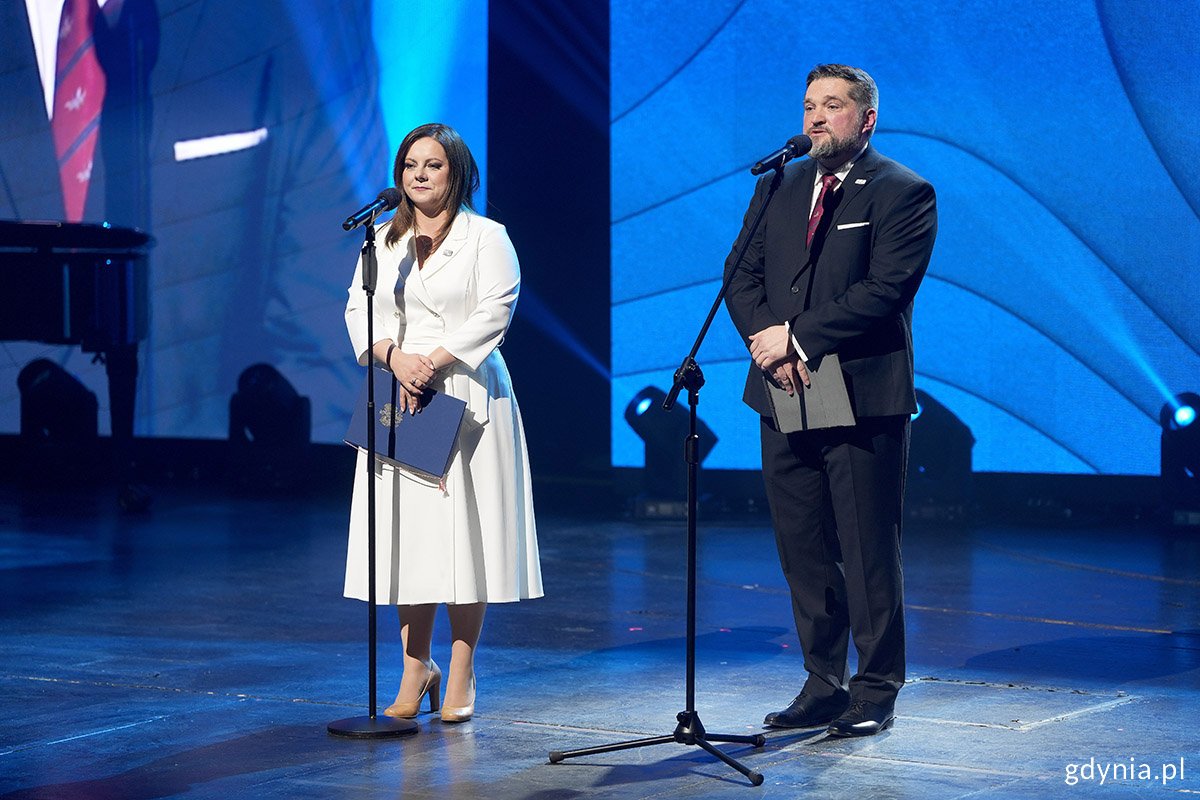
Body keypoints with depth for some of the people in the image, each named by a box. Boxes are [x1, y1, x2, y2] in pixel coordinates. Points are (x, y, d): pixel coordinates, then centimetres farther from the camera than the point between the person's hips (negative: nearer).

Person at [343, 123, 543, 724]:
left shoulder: (486, 237, 2)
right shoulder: (383, 241, 15)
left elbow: (494, 313, -9)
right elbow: (359, 309, 8)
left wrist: (435, 360, -16)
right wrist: (394, 356, -11)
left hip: (465, 398, -4)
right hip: (399, 401, 4)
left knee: (463, 533, -4)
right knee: (405, 534, 3)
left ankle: (460, 680, 3)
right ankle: (416, 669, 15)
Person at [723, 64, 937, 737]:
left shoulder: (904, 193, -3)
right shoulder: (777, 188, 15)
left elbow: (884, 290, -14)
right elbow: (741, 275, 9)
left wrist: (796, 337, -16)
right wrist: (769, 340, -10)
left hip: (864, 398, -6)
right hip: (785, 398, 6)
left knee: (869, 553, 0)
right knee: (803, 551, 9)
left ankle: (876, 691, 10)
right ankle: (824, 685, 18)